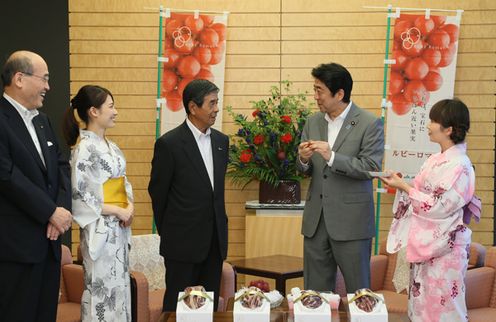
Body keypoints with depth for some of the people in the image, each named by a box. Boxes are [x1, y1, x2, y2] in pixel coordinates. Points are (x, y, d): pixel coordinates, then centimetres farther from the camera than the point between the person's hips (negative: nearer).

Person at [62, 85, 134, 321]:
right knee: (101, 286, 0)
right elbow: (79, 194, -17)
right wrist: (118, 211, -15)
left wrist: (129, 207, -2)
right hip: (99, 228, -8)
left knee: (119, 283, 12)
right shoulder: (84, 148, -14)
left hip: (119, 227, 8)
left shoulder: (110, 146, 10)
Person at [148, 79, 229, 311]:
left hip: (215, 240, 6)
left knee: (210, 304, 10)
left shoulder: (221, 140, 8)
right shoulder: (169, 144, -11)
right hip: (183, 240, -5)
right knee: (178, 305, 4)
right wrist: (166, 230, 6)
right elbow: (157, 192, -3)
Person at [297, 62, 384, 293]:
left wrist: (331, 157, -24)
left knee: (357, 291, 6)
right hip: (316, 220, 5)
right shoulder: (313, 122, 9)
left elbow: (372, 168, -15)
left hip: (351, 220, -5)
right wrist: (304, 160, -10)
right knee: (315, 291, 11)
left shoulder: (370, 124, -8)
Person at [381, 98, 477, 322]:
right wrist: (401, 184, -4)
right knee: (422, 300, 16)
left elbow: (439, 206, -21)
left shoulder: (458, 166, -18)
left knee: (441, 304, 1)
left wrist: (404, 187, -18)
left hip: (444, 245, -8)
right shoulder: (436, 160, 8)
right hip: (425, 240, 9)